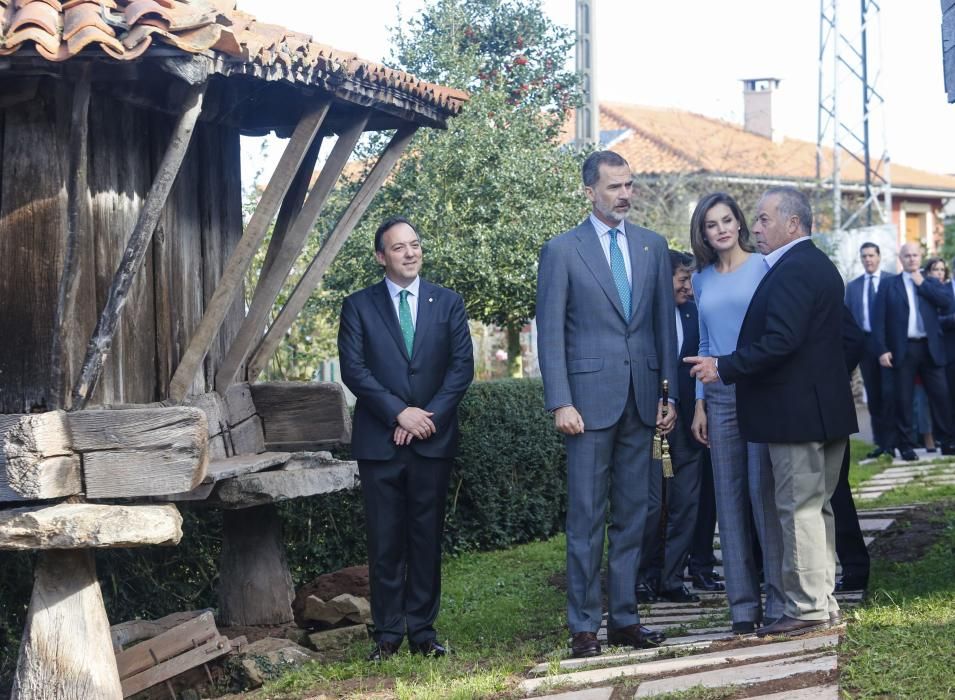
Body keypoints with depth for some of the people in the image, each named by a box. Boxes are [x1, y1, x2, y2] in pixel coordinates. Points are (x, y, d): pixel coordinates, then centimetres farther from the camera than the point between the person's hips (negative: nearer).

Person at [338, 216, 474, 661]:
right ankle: (387, 633, 8)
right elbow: (353, 369, -4)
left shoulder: (448, 303, 9)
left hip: (433, 440, 1)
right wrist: (399, 412, -13)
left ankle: (422, 631, 12)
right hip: (379, 441, -1)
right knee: (385, 541, 1)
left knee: (427, 537, 5)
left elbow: (462, 365, 2)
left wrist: (429, 416, -9)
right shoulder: (358, 306, 5)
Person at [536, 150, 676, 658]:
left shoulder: (652, 246, 11)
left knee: (632, 516, 9)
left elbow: (665, 324, 12)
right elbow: (550, 333, -3)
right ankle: (583, 625, 6)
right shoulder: (562, 250, -1)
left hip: (641, 400, 4)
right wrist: (560, 403, -11)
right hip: (590, 399, -4)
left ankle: (624, 617, 17)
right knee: (586, 518, -1)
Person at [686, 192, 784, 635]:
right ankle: (743, 605, 8)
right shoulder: (703, 279, 13)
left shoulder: (765, 266, 0)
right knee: (729, 499, 3)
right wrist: (699, 403, 12)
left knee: (765, 492, -6)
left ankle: (780, 599, 1)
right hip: (721, 400, 4)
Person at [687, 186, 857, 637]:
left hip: (796, 411, -11)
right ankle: (823, 603, 21)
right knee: (817, 507, 14)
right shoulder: (820, 265, 17)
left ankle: (807, 609, -1)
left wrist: (724, 368, -17)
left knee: (798, 508, -5)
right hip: (827, 407, 11)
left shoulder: (791, 270, -16)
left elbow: (780, 341, -25)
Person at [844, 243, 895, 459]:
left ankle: (891, 441, 0)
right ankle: (880, 442, 12)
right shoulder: (852, 286, 12)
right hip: (865, 343, 3)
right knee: (873, 396, 6)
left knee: (889, 392, -7)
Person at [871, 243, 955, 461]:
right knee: (903, 399, 0)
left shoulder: (932, 283, 14)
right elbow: (880, 320, 1)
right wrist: (882, 349, -9)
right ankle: (905, 445, 7)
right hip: (903, 349, -2)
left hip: (930, 348, 2)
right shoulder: (889, 285, 6)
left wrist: (922, 284, -2)